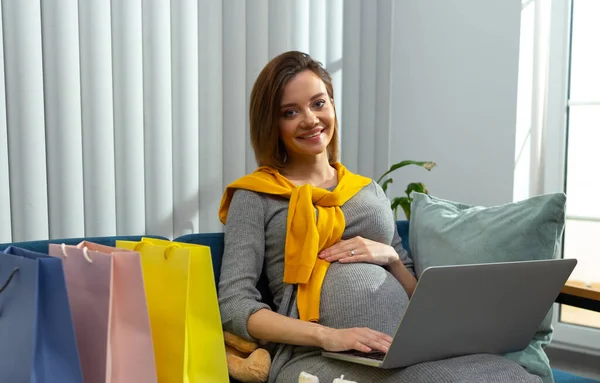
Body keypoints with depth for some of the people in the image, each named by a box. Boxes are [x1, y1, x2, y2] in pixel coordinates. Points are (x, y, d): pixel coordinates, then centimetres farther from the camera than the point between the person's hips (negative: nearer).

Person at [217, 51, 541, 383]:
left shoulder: (370, 190, 21)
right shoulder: (254, 196, 7)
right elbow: (235, 304, -4)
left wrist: (390, 256, 0)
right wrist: (327, 336, -18)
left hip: (406, 347, 5)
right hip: (317, 356, -4)